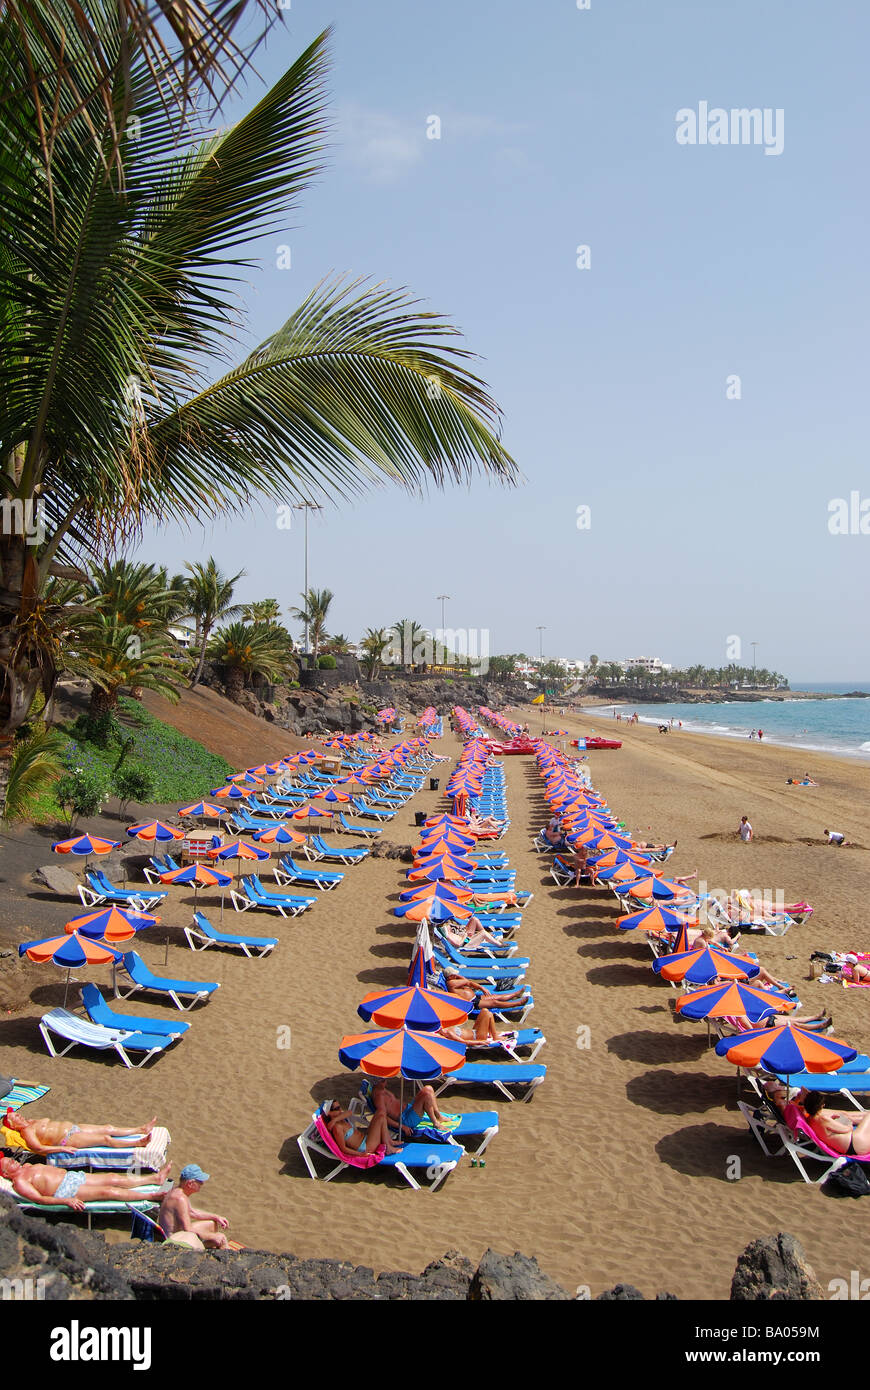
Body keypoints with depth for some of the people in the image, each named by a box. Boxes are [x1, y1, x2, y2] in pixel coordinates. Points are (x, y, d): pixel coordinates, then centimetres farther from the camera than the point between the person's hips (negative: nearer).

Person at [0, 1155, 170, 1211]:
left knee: (114, 1178, -3)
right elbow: (39, 1199, -17)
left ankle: (156, 1178, -2)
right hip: (65, 1191, -9)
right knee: (108, 1191, -19)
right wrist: (66, 1201, -25)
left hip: (71, 1176, 9)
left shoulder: (30, 1166, 20)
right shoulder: (19, 1182, -7)